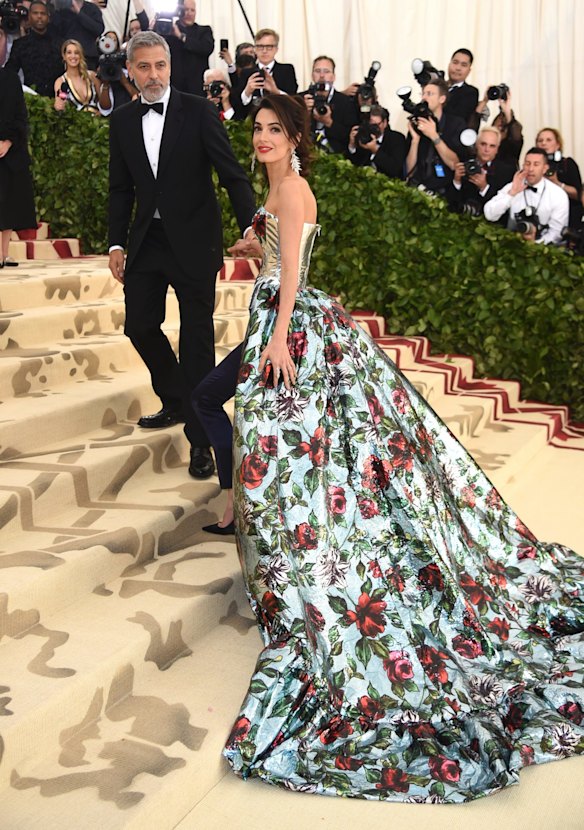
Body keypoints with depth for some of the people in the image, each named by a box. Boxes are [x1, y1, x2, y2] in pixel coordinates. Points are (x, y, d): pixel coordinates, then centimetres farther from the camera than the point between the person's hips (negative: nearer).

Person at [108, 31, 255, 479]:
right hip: (146, 239, 5)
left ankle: (200, 438, 6)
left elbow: (231, 173, -11)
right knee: (140, 325, 11)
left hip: (193, 240, -5)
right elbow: (121, 188, 11)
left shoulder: (198, 111, -7)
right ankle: (176, 403, 36)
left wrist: (250, 225, -23)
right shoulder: (123, 120, 6)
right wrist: (117, 243, 6)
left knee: (197, 338, -2)